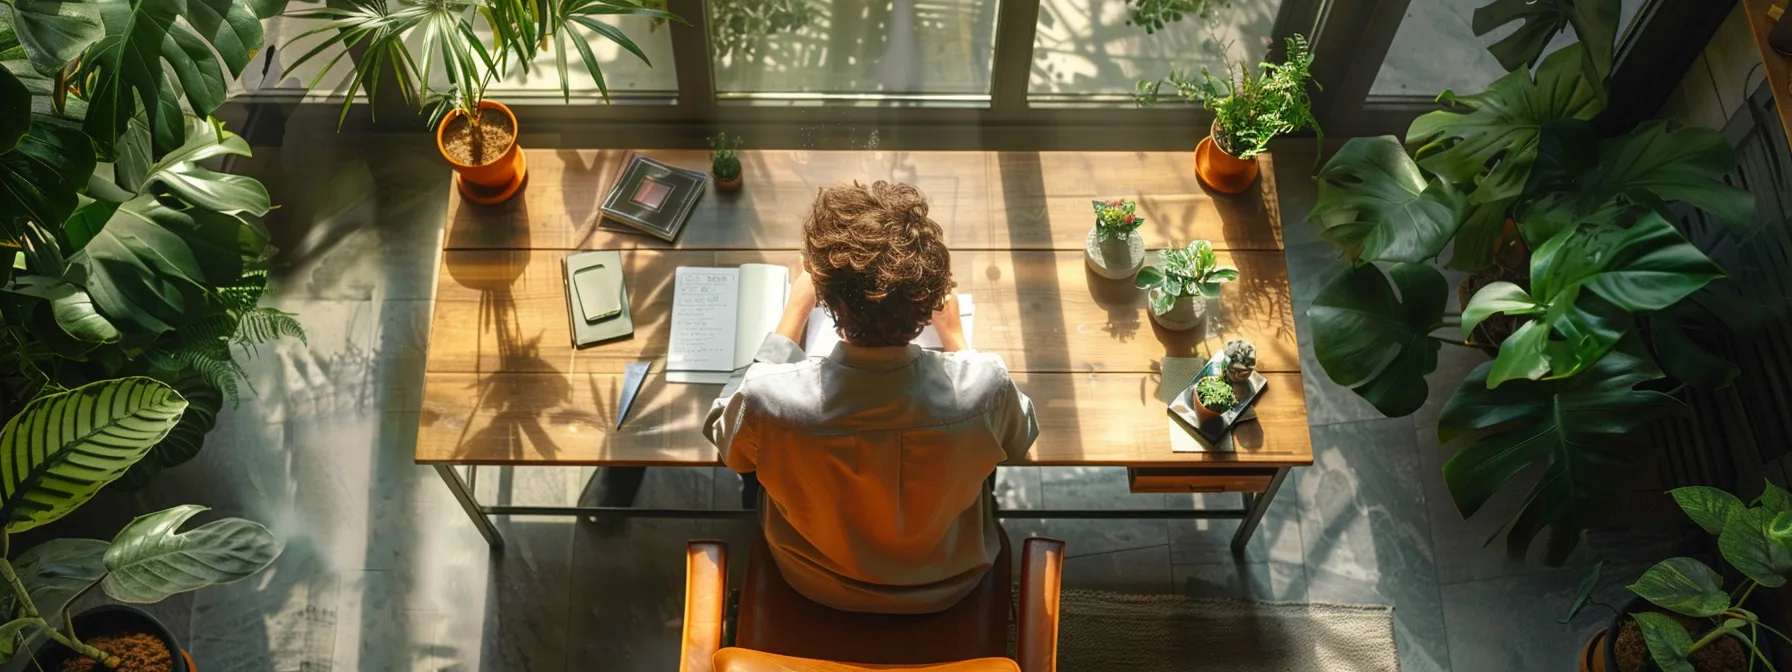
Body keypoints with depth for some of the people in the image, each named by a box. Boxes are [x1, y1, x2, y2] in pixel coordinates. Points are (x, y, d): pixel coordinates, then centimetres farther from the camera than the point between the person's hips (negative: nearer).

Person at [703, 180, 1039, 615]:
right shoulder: (985, 387, -36)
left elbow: (726, 437, -9)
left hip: (817, 584, 0)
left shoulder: (768, 399, -37)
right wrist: (954, 335, 2)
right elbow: (1018, 441, -8)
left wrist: (794, 315, -4)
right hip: (946, 585, 0)